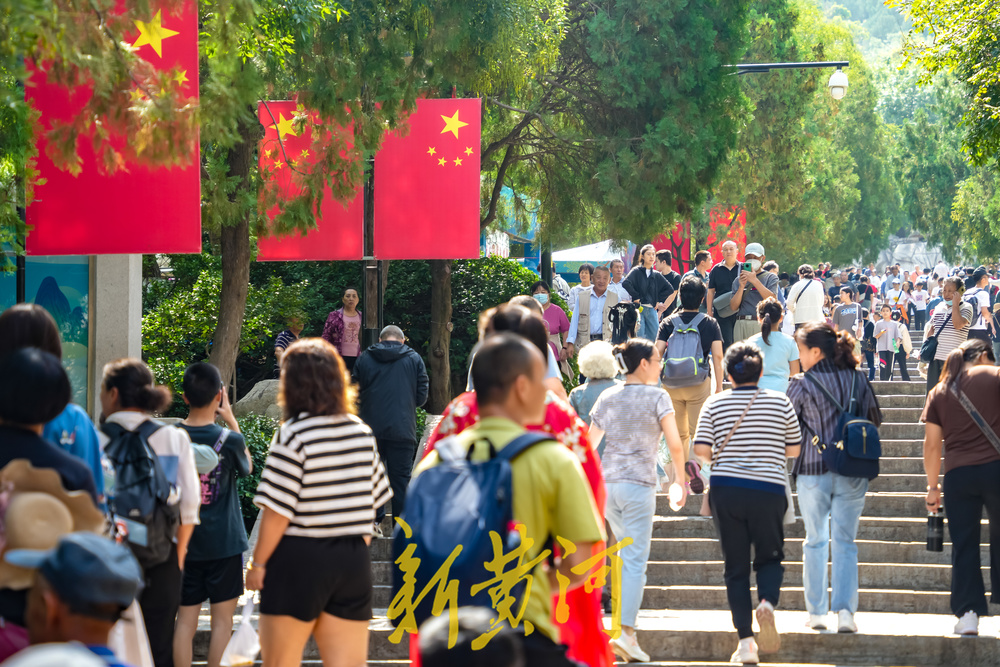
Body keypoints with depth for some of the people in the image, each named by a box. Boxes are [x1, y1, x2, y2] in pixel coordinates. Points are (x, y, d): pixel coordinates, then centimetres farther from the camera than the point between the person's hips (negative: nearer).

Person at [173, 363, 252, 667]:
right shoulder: (229, 439, -12)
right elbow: (247, 466, 9)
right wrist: (232, 421, 7)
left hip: (183, 542, 3)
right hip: (223, 543, -3)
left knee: (185, 620, 7)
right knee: (222, 620, 4)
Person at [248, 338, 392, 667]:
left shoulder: (293, 435, -12)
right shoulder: (362, 433, 5)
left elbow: (278, 511, -14)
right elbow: (375, 499, 10)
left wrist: (257, 563, -6)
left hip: (299, 560, -5)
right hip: (353, 562, 5)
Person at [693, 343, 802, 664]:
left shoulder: (715, 404, 0)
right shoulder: (781, 402, 0)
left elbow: (701, 449, -4)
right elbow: (794, 449, 6)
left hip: (725, 490, 0)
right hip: (769, 491, 0)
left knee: (736, 566, 7)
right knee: (770, 557, 16)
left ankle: (745, 641, 2)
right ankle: (767, 602, -17)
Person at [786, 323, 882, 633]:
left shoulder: (801, 384, -9)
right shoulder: (858, 379, 1)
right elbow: (875, 419, 9)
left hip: (813, 471, -2)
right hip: (853, 472, 2)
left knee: (816, 542, 11)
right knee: (845, 542, 5)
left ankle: (817, 612, 12)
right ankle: (846, 610, -8)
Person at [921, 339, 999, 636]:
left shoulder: (939, 391, 13)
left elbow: (932, 445, 11)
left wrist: (933, 486, 16)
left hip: (957, 475, 2)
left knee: (963, 545, 6)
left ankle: (968, 613, 1)